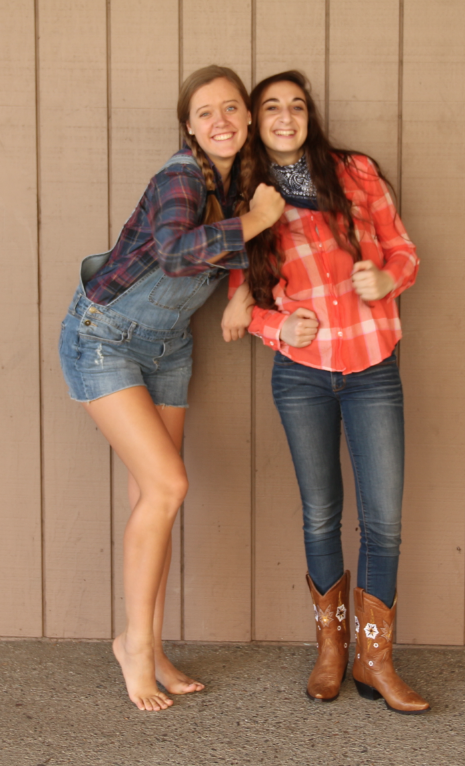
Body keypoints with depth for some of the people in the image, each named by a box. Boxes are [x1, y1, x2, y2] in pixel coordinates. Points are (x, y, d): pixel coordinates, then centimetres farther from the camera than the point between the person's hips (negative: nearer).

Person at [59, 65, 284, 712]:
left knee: (153, 496, 7)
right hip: (103, 337, -7)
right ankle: (135, 641, 2)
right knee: (167, 485, -15)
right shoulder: (182, 177, -22)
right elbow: (175, 251, -43)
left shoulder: (236, 181, 2)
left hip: (167, 345, 7)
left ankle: (150, 649, 17)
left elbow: (226, 256, 19)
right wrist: (257, 219, -31)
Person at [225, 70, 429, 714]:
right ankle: (330, 646, 26)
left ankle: (374, 660, 13)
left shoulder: (355, 173, 3)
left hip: (373, 370, 0)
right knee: (321, 516, 8)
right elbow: (243, 298, 9)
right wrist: (278, 328, -12)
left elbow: (403, 252, 6)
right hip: (301, 374, 0)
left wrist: (386, 279, -16)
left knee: (383, 519, -1)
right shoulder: (248, 201, 4)